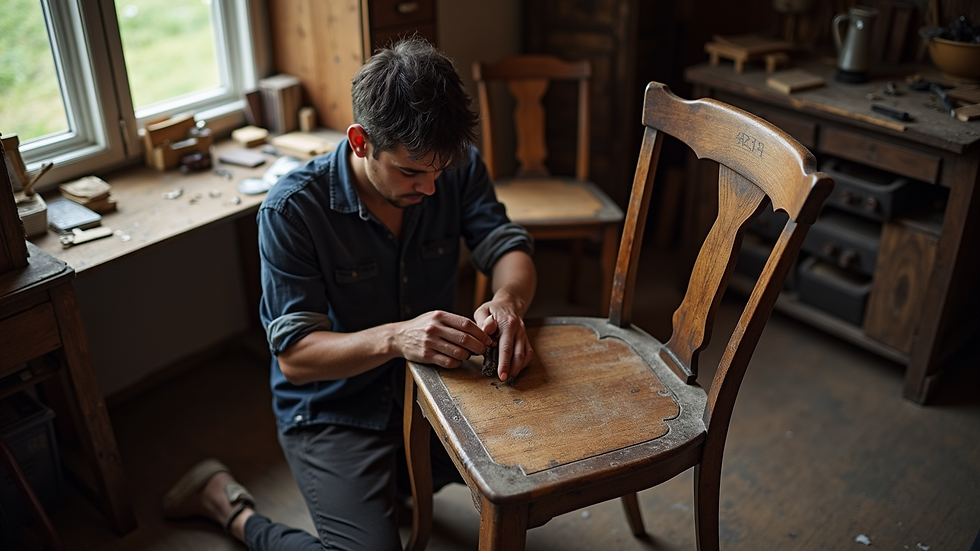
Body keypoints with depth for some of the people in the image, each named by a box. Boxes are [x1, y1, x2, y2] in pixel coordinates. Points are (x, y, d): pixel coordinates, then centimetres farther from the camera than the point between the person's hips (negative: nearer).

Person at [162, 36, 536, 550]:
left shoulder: (456, 167, -10)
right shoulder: (293, 208, -23)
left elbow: (510, 249, -7)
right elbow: (295, 357, -22)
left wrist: (507, 301, -33)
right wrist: (396, 338, -40)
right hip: (333, 411, -5)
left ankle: (400, 477, 20)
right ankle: (225, 501, 9)